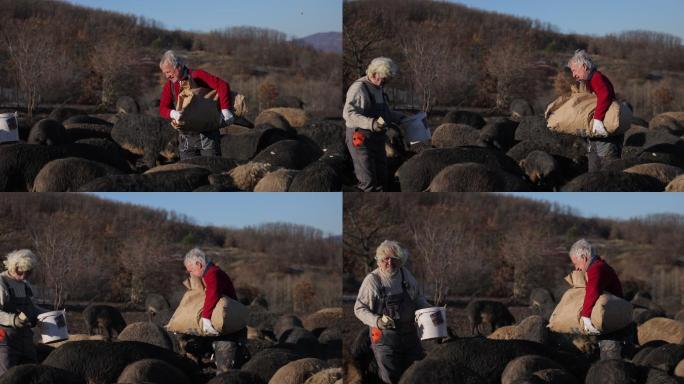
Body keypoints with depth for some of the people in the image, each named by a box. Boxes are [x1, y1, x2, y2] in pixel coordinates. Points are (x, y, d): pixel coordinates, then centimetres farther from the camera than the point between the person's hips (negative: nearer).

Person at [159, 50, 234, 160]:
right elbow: (163, 109, -6)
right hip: (186, 137, 4)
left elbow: (222, 85, -16)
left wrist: (225, 109, -28)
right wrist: (173, 114, -30)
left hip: (208, 134, -4)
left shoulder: (197, 76, -8)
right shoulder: (169, 86, 5)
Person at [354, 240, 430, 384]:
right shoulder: (372, 280, -13)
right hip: (384, 338, -5)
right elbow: (359, 309, -10)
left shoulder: (406, 275, 0)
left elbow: (418, 297, 14)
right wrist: (376, 321, -25)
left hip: (409, 334, 5)